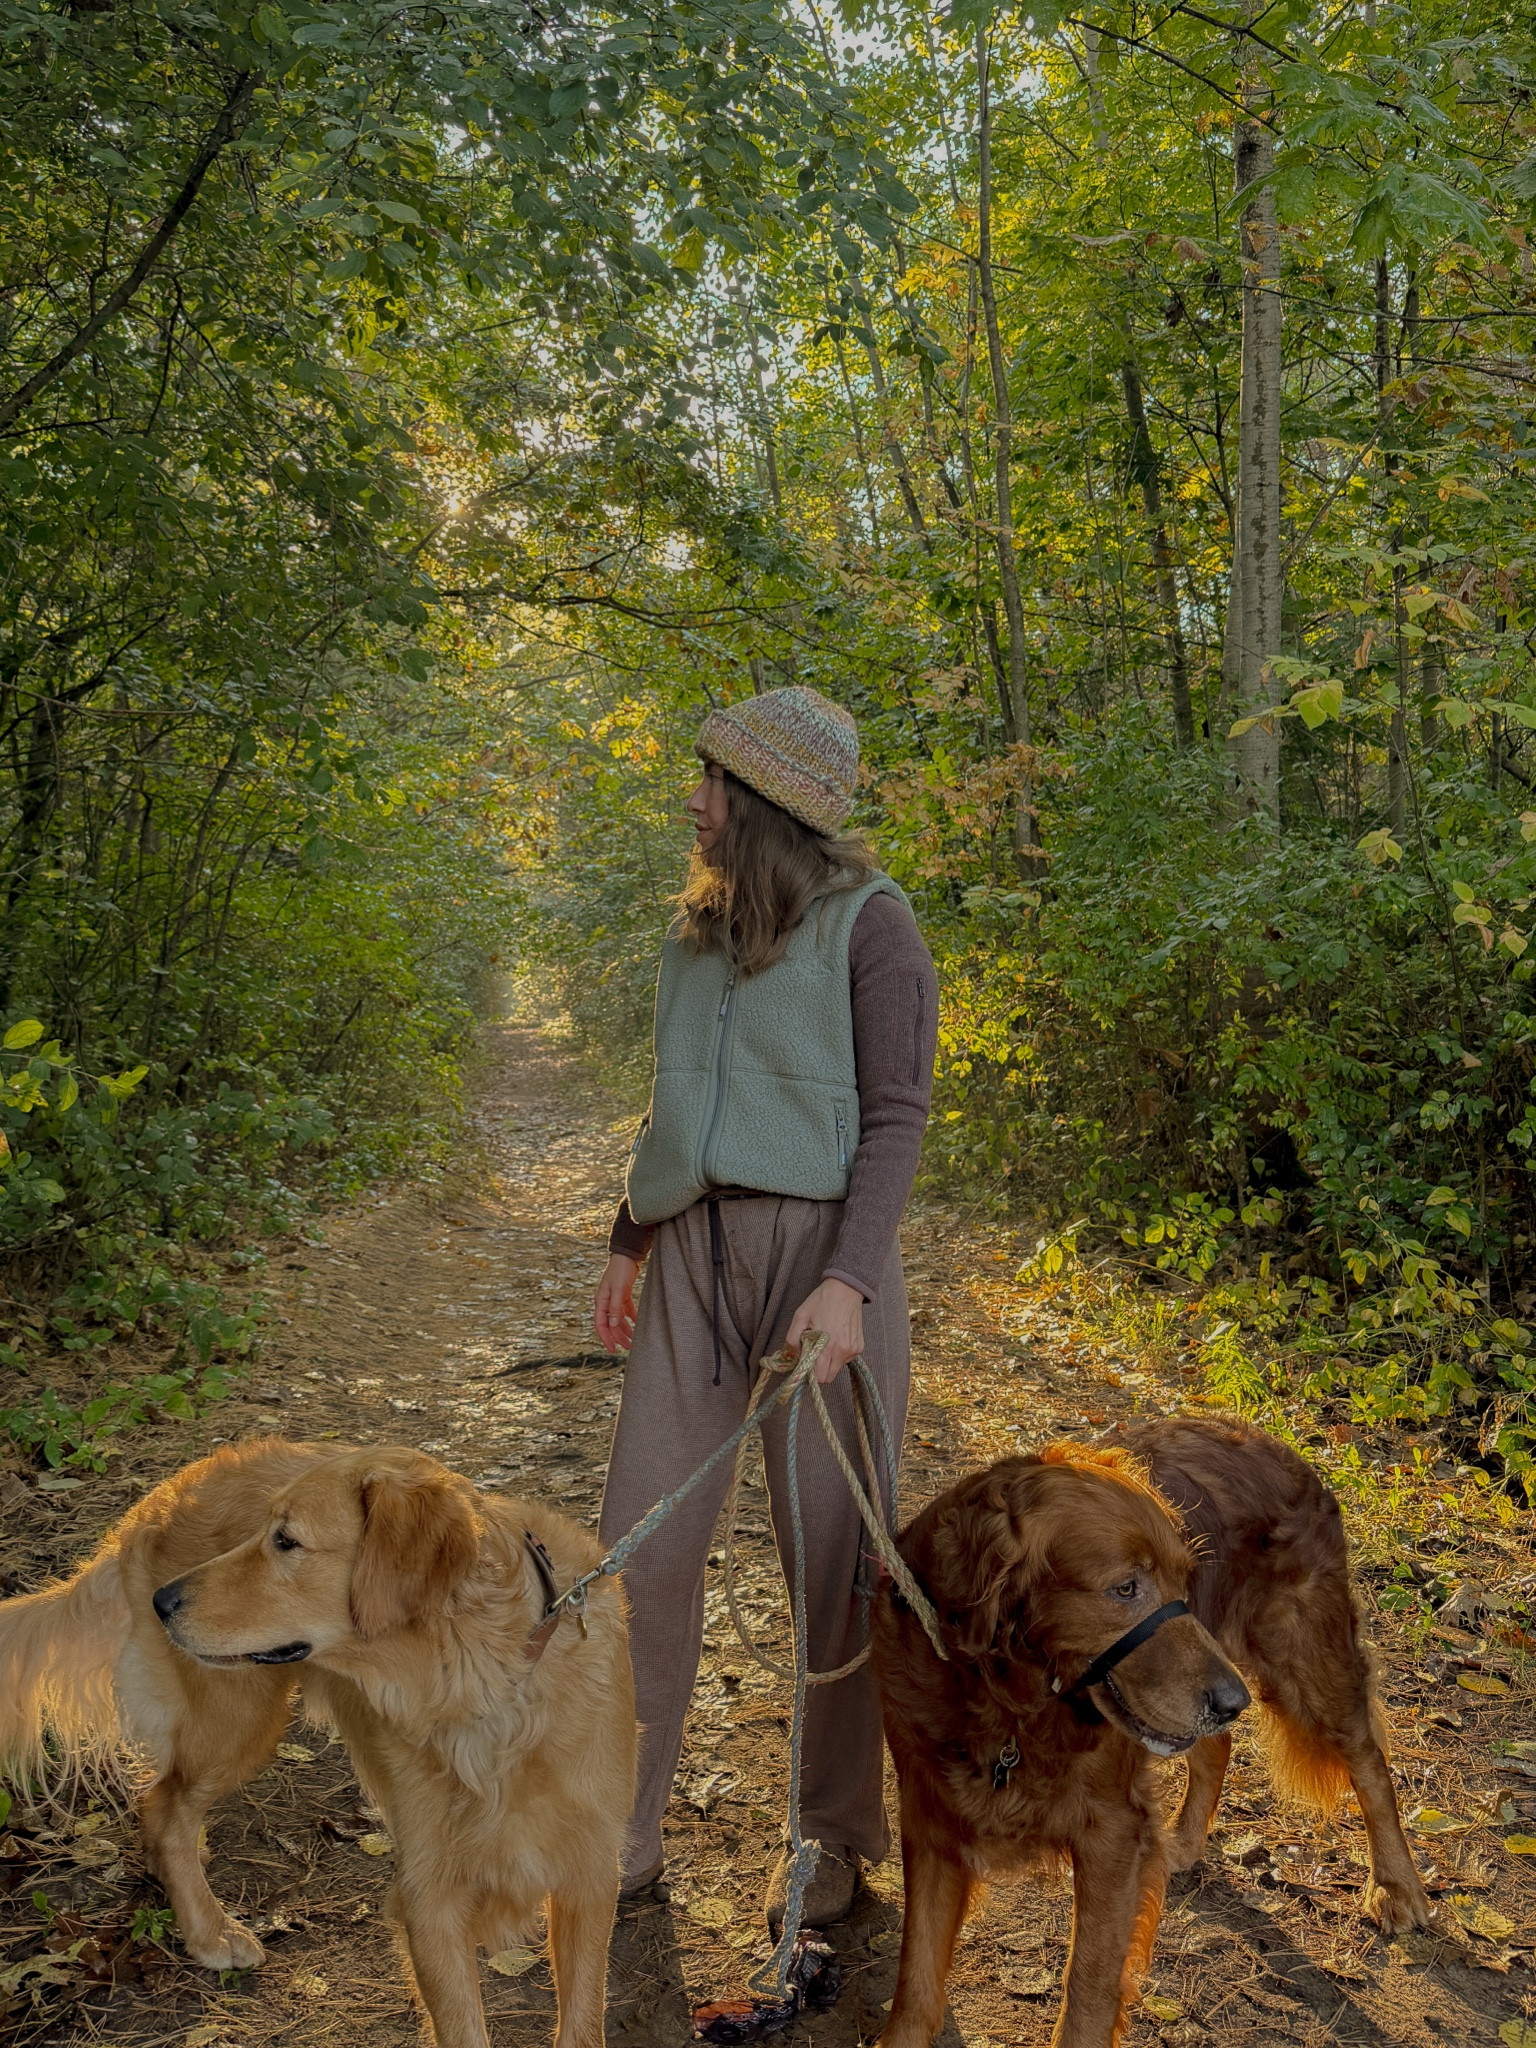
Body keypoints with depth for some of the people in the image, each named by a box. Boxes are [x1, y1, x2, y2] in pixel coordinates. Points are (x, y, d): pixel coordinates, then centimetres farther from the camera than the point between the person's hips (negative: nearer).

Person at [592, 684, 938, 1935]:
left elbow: (897, 1116, -10)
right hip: (695, 1252, 6)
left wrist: (849, 1281, -20)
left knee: (834, 1551, 3)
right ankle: (625, 1831, 17)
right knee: (642, 1539, 3)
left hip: (820, 1246, -6)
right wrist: (629, 1240, 21)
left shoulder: (870, 921, -5)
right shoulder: (702, 927, 15)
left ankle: (837, 1837, 21)